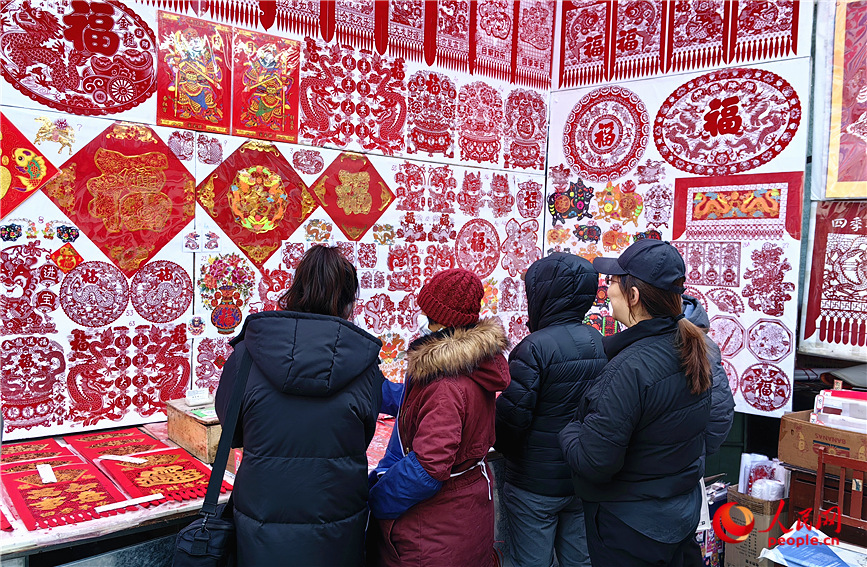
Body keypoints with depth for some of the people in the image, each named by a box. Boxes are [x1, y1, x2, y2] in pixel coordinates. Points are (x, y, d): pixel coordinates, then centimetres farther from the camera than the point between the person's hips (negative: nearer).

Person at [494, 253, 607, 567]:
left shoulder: (535, 347, -21)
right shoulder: (600, 343, -1)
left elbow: (512, 415, -20)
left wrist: (502, 447, 0)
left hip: (535, 485, -6)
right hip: (585, 482, 6)